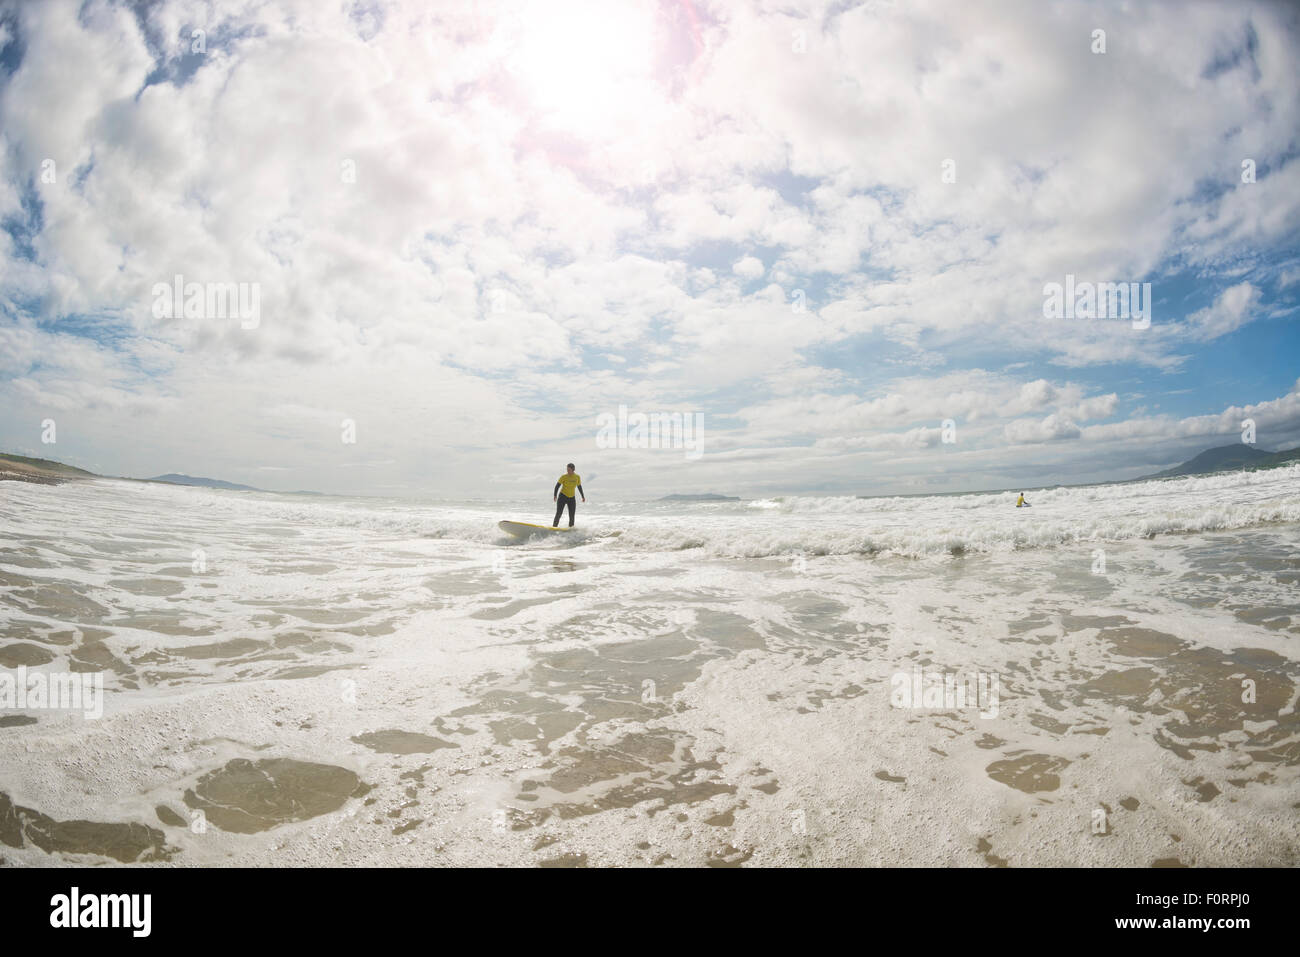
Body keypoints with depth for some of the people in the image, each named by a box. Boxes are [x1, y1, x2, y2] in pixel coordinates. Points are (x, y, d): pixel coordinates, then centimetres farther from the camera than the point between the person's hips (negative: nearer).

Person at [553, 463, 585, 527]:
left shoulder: (577, 477, 0)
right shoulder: (563, 477, -11)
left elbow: (579, 487, 14)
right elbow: (557, 486, -11)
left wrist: (583, 496, 19)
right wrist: (555, 496, -23)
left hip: (572, 498, 3)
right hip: (562, 497, -3)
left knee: (572, 516, 0)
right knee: (559, 513, -13)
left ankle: (571, 528, 12)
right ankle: (554, 526, -7)